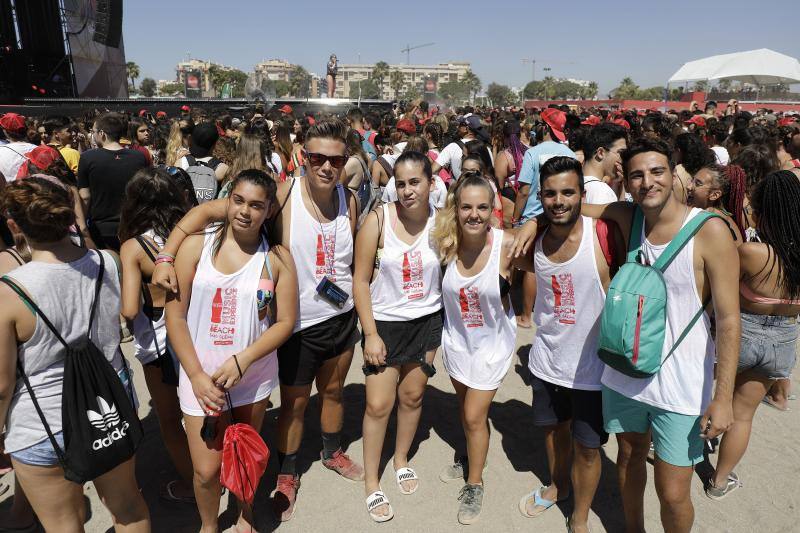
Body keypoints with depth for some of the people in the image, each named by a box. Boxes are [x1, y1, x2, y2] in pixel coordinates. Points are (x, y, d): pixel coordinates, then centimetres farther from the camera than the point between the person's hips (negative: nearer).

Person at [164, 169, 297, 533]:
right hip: (201, 375, 0)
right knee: (207, 469, 4)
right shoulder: (196, 246, -6)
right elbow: (175, 314, -6)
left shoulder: (277, 258, -5)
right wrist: (197, 375, -12)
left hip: (254, 375, 1)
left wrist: (241, 361, -16)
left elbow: (285, 322, -5)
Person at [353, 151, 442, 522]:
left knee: (412, 395, 16)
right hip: (385, 323, -2)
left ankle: (401, 459, 42)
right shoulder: (378, 220, -15)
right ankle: (371, 483, 22)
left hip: (427, 321, 2)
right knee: (378, 404, 1)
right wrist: (370, 334, -11)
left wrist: (447, 329, -2)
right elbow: (361, 280, -10)